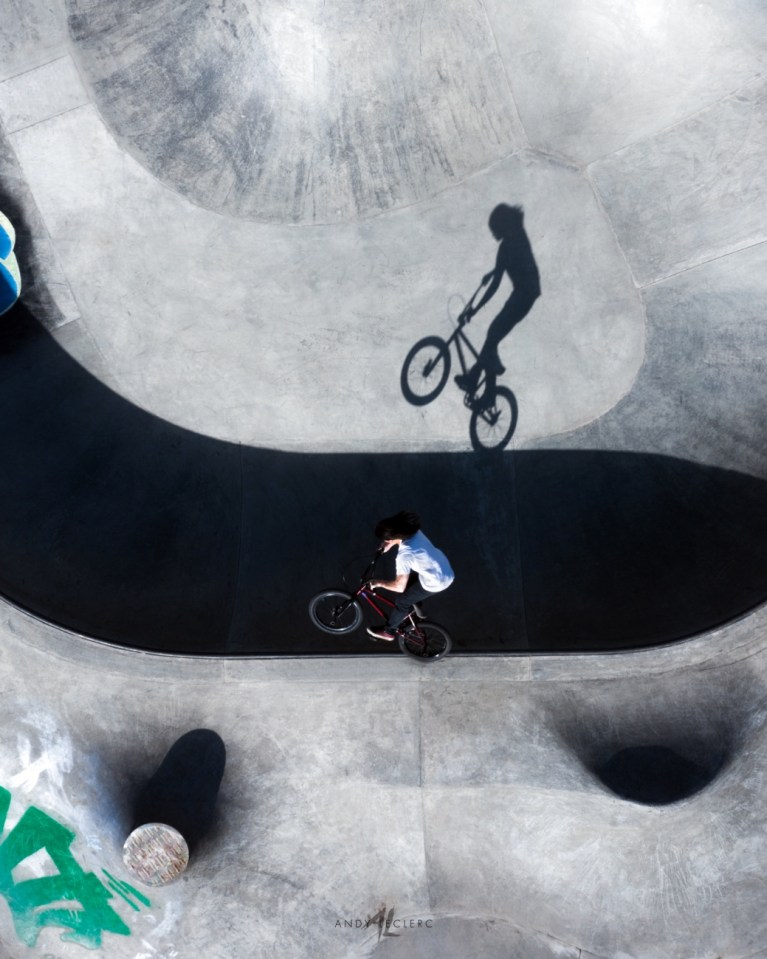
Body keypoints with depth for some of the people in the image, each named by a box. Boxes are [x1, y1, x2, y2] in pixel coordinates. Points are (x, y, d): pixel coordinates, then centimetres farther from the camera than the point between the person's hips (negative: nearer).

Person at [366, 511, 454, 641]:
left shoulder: (404, 555, -31)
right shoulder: (414, 531, -8)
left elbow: (399, 587, -29)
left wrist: (378, 583, -14)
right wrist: (391, 544, 6)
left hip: (436, 582, -8)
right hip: (445, 570, 8)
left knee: (403, 600, 9)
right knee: (409, 581, 28)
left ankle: (388, 631, 30)